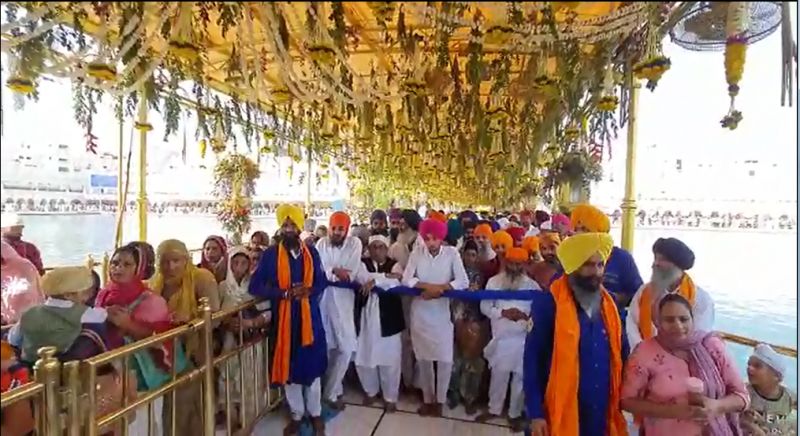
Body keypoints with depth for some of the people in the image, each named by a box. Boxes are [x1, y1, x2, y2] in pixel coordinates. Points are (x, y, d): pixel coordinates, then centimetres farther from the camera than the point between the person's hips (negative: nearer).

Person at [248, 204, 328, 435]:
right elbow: (255, 286, -7)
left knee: (312, 364, 10)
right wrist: (283, 293, -19)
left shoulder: (311, 252, 2)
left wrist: (309, 291, -14)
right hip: (284, 316, -1)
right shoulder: (270, 254, -4)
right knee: (289, 365, 11)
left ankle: (315, 412, 32)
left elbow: (322, 282, 7)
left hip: (309, 315, 1)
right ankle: (296, 414, 33)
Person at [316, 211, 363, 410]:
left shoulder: (355, 243, -3)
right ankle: (334, 389, 31)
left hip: (342, 301, -1)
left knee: (346, 348, 0)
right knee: (325, 347, 10)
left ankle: (330, 392, 20)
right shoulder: (321, 244, 4)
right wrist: (335, 271, -17)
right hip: (321, 300, 2)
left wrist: (329, 272, -9)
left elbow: (350, 275, -12)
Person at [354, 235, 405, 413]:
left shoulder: (395, 265, 3)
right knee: (364, 357, 9)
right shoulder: (362, 264, 5)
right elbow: (363, 277, -17)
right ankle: (370, 391, 34)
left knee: (390, 359, 5)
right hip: (366, 317, 1)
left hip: (388, 319, -1)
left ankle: (390, 397, 25)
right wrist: (386, 276, -17)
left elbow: (395, 283, -17)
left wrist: (375, 281, -23)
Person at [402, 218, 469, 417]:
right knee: (424, 359, 13)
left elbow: (463, 282, -14)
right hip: (420, 313, 1)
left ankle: (439, 400, 27)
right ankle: (427, 399, 32)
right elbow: (406, 280, -12)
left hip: (442, 312, -1)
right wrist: (429, 286, -23)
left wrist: (439, 289, -21)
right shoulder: (416, 254, -2)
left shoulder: (452, 253, -6)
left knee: (445, 359, 3)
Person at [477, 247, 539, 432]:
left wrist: (526, 315, -23)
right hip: (500, 338, 0)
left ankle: (515, 413, 30)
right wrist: (503, 312, -17)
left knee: (520, 377, 12)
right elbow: (485, 306, -2)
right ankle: (494, 409, 33)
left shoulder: (532, 285, -2)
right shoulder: (494, 281, -1)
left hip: (524, 339, 0)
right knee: (498, 375, 14)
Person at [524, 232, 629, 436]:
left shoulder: (610, 304, 2)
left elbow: (621, 353, 11)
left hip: (603, 413, 5)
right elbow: (532, 359, -13)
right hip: (561, 415, -4)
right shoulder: (547, 303, -15)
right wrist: (535, 413, -14)